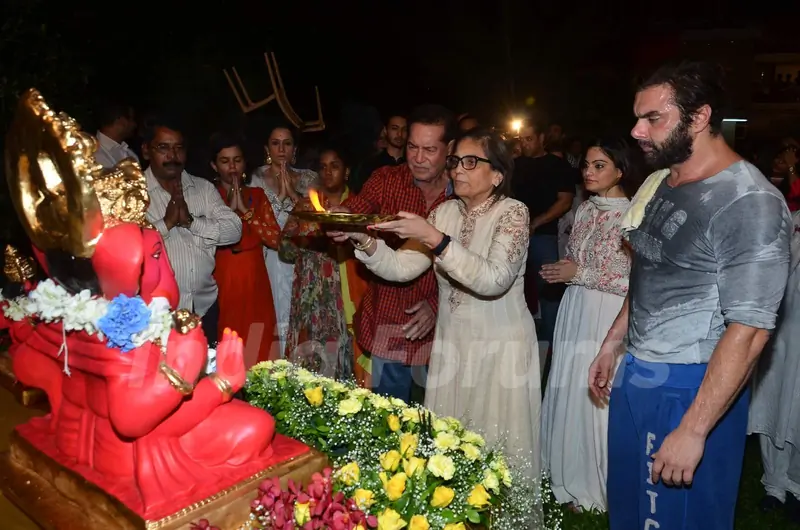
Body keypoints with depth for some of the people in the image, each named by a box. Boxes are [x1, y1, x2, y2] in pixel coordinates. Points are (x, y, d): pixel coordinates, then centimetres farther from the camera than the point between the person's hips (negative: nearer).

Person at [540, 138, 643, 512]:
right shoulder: (585, 209, 8)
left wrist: (581, 274, -15)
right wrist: (560, 272, 0)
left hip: (611, 321, -6)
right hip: (576, 315, 7)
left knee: (601, 401, 4)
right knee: (569, 396, 14)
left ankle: (598, 488, 26)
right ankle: (573, 479, 35)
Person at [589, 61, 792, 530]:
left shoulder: (750, 203, -20)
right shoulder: (662, 183, 6)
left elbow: (749, 332, -23)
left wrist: (693, 431, -22)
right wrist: (612, 344, 17)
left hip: (693, 389, -8)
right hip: (635, 376, 8)